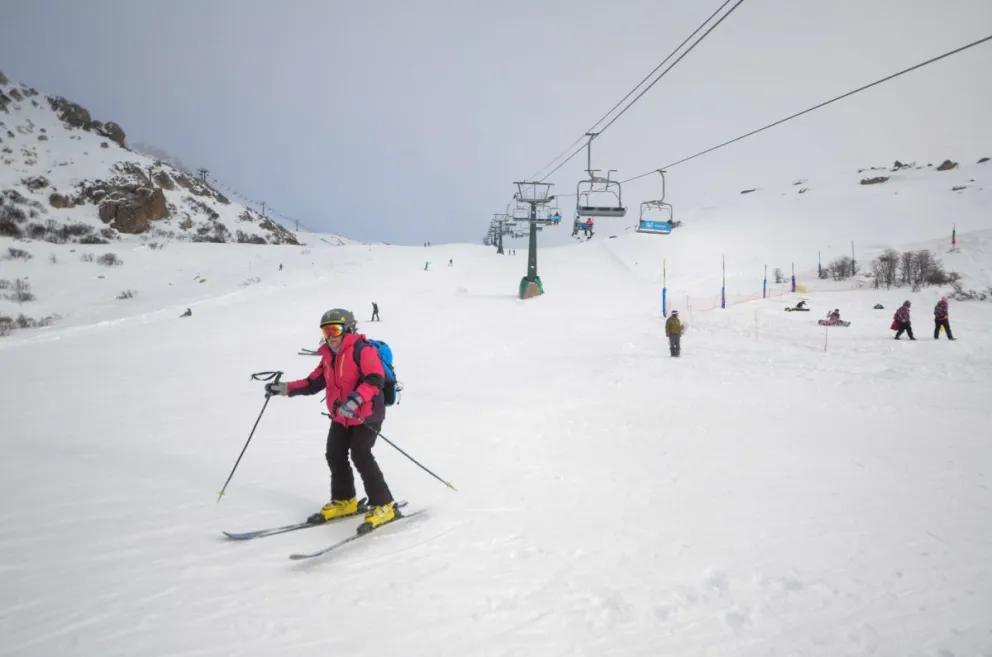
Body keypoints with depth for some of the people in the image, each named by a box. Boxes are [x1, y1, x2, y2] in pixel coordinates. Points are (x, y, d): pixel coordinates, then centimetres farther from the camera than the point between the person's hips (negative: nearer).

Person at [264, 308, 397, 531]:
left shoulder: (362, 349, -16)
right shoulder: (329, 356, 10)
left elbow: (375, 379, -27)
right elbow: (314, 383, 14)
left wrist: (355, 399, -39)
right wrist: (285, 388, 5)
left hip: (367, 414, -8)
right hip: (340, 417, 9)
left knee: (360, 456, -16)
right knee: (335, 456, 10)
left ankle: (383, 506, -8)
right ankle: (344, 501, 30)